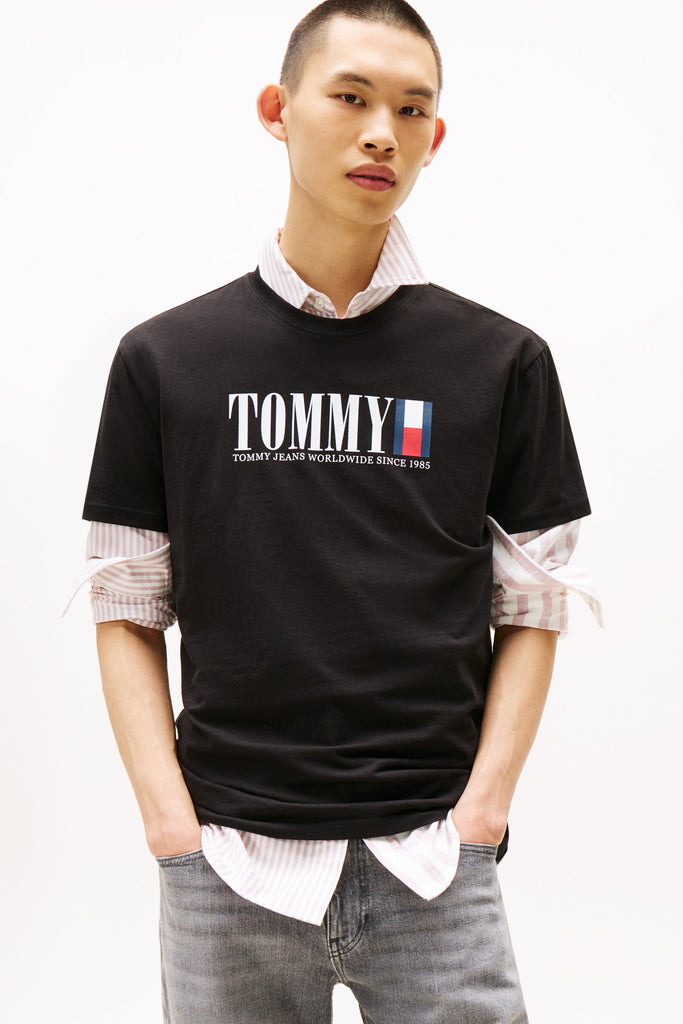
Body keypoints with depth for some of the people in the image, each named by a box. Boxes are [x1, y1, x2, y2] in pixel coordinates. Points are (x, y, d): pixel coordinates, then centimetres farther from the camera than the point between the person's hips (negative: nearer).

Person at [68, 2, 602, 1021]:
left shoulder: (503, 361, 3)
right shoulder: (165, 360, 3)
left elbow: (532, 609, 5)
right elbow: (128, 608, 5)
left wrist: (482, 805, -5)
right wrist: (170, 816, -4)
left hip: (431, 866, 0)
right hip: (228, 867, 0)